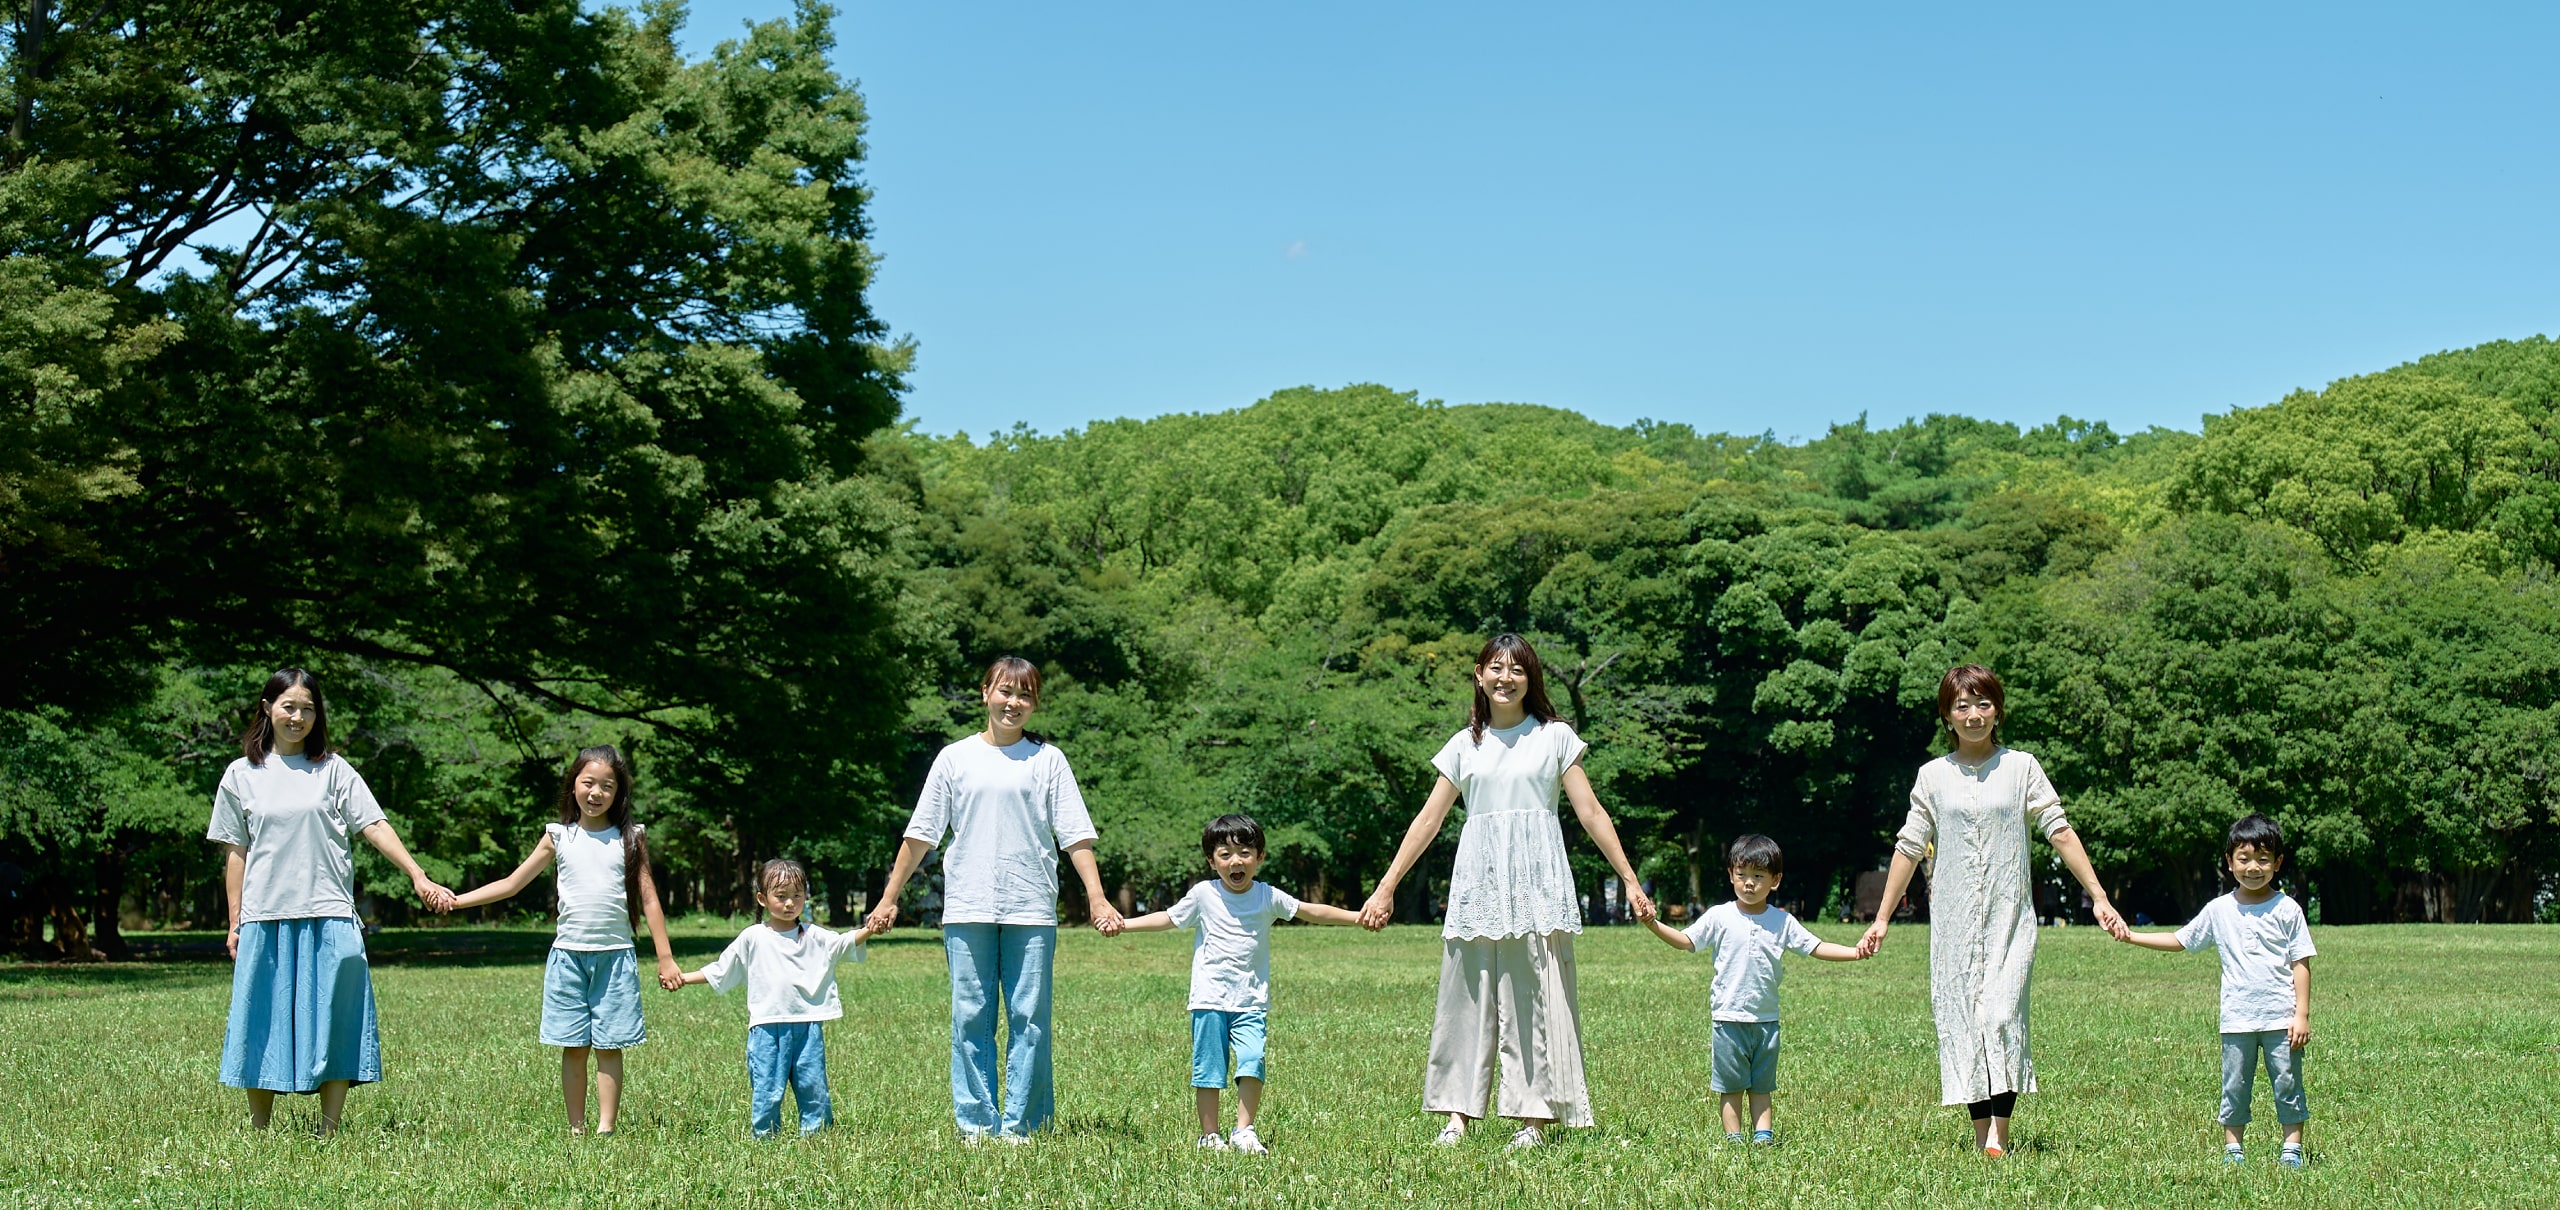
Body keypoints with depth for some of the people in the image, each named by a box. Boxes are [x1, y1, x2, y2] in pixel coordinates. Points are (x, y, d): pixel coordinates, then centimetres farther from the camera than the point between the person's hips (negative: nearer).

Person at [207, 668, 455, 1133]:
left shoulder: (334, 770, 6)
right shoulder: (242, 775, 9)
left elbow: (376, 827, -1)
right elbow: (236, 852, 11)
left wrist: (418, 876, -13)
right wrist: (235, 923, 7)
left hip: (328, 920, -1)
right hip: (264, 920, 1)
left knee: (332, 1025, -2)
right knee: (263, 1025, 3)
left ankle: (329, 1131, 4)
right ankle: (258, 1133, 13)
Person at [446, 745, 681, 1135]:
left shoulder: (630, 839, 5)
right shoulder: (559, 838, 7)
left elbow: (649, 899, 6)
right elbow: (512, 883, 11)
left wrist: (666, 959, 3)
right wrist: (456, 900, 3)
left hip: (616, 955, -1)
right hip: (569, 953, 1)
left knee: (609, 1045, -1)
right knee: (574, 1046, 2)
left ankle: (606, 1128, 2)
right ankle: (576, 1129, 8)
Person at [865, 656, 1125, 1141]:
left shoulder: (1048, 760, 8)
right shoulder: (955, 758, 9)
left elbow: (1075, 834, 4)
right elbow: (921, 834, 12)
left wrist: (1098, 899, -5)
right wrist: (888, 899, 11)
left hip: (1031, 909, 0)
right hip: (967, 909, 0)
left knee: (1029, 1017, -1)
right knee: (970, 1017, 0)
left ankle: (1019, 1123, 5)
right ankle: (976, 1122, 8)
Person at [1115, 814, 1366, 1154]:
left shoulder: (1268, 897, 3)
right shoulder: (1203, 895, 0)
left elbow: (1311, 912, 6)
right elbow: (1168, 918, 10)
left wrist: (1357, 918, 0)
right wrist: (1123, 924, 5)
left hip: (1251, 1001, 1)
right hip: (1210, 999, -1)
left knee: (1252, 1062, -14)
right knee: (1208, 1069, 2)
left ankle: (1244, 1131, -3)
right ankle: (1209, 1135, 13)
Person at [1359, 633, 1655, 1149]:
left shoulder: (1554, 737, 6)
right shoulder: (1465, 745, 12)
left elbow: (1591, 812, 5)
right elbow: (1428, 820, 13)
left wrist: (1630, 881, 1)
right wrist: (1385, 888, 10)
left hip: (1536, 879, -2)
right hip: (1478, 877, 2)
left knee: (1535, 995, -3)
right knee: (1467, 991, 1)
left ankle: (1534, 1116, 1)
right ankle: (1457, 1112, 4)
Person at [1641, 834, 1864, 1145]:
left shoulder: (1782, 921, 5)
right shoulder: (1719, 917, -1)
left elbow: (1816, 947, 7)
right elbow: (1686, 941, 0)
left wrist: (1856, 953, -4)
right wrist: (1653, 925, -14)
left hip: (1766, 1019, 2)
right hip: (1728, 1017, -2)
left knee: (1761, 1085, 8)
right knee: (1731, 1085, 3)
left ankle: (1763, 1134, 7)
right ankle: (1733, 1139, 6)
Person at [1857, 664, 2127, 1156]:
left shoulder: (2021, 767, 4)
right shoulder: (1933, 776, 7)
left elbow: (2059, 832, 2)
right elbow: (1909, 847, 11)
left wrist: (2099, 897, -3)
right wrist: (1881, 920, 12)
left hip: (2010, 917, -2)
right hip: (1953, 919, 2)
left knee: (2002, 1014, -14)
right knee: (1961, 1018, -1)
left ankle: (2000, 1132, -12)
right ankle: (1981, 1130, 7)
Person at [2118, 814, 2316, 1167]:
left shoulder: (2287, 910, 0)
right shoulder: (2219, 910, 7)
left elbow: (2300, 964, 0)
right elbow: (2180, 941, 16)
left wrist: (2302, 1014, -6)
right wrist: (2132, 936, 9)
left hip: (2281, 1017, -2)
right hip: (2237, 1019, 2)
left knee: (2288, 1084, 2)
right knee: (2234, 1088, 4)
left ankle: (2292, 1150, 10)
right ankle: (2232, 1150, 11)